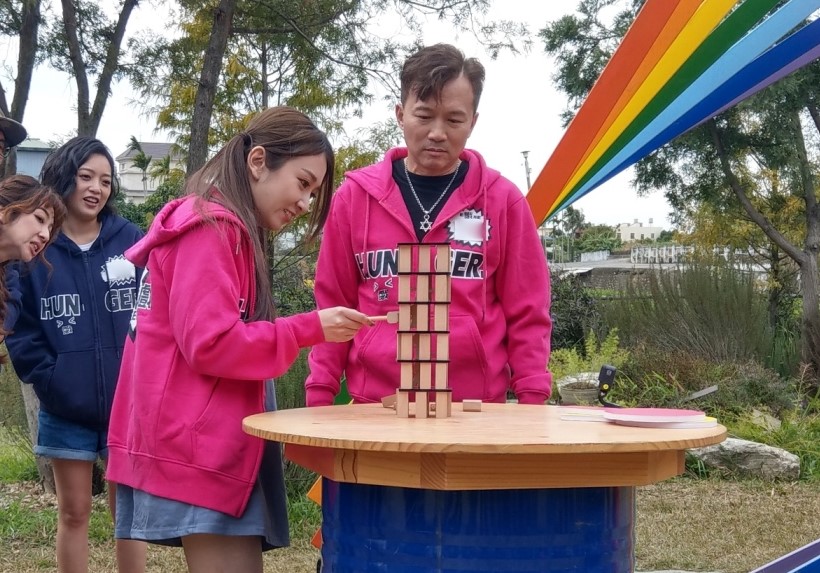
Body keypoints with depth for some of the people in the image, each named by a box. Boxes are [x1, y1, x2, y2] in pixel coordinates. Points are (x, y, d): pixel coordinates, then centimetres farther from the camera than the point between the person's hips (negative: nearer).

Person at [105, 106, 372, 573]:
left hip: (214, 442, 10)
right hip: (198, 447, -10)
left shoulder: (230, 233, 20)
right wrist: (309, 329, -17)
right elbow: (210, 343, -19)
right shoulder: (211, 227, -12)